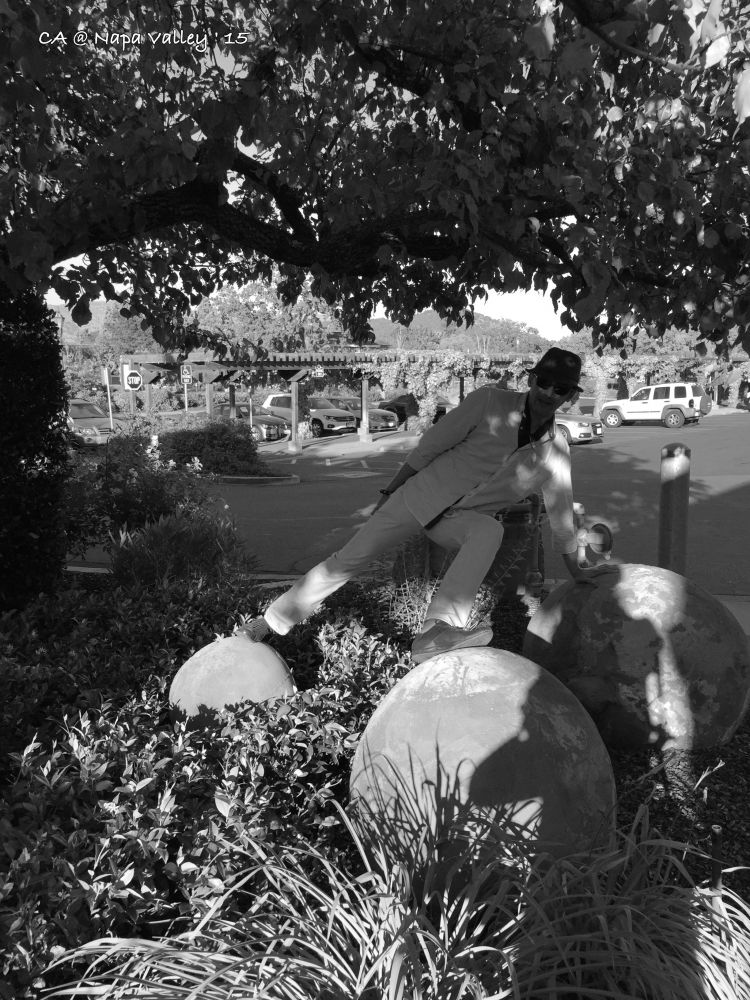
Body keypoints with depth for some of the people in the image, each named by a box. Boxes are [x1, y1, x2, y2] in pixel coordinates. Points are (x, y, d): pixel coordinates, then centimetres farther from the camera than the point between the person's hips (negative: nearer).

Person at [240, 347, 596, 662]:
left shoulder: (555, 450, 0)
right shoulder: (489, 402, -10)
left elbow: (561, 511, 12)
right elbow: (432, 444, -6)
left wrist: (576, 570, 20)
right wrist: (390, 491, -4)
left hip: (463, 519, 2)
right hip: (422, 494, -1)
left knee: (490, 530, -34)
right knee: (350, 558, -9)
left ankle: (436, 633, -46)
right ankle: (269, 622, 7)